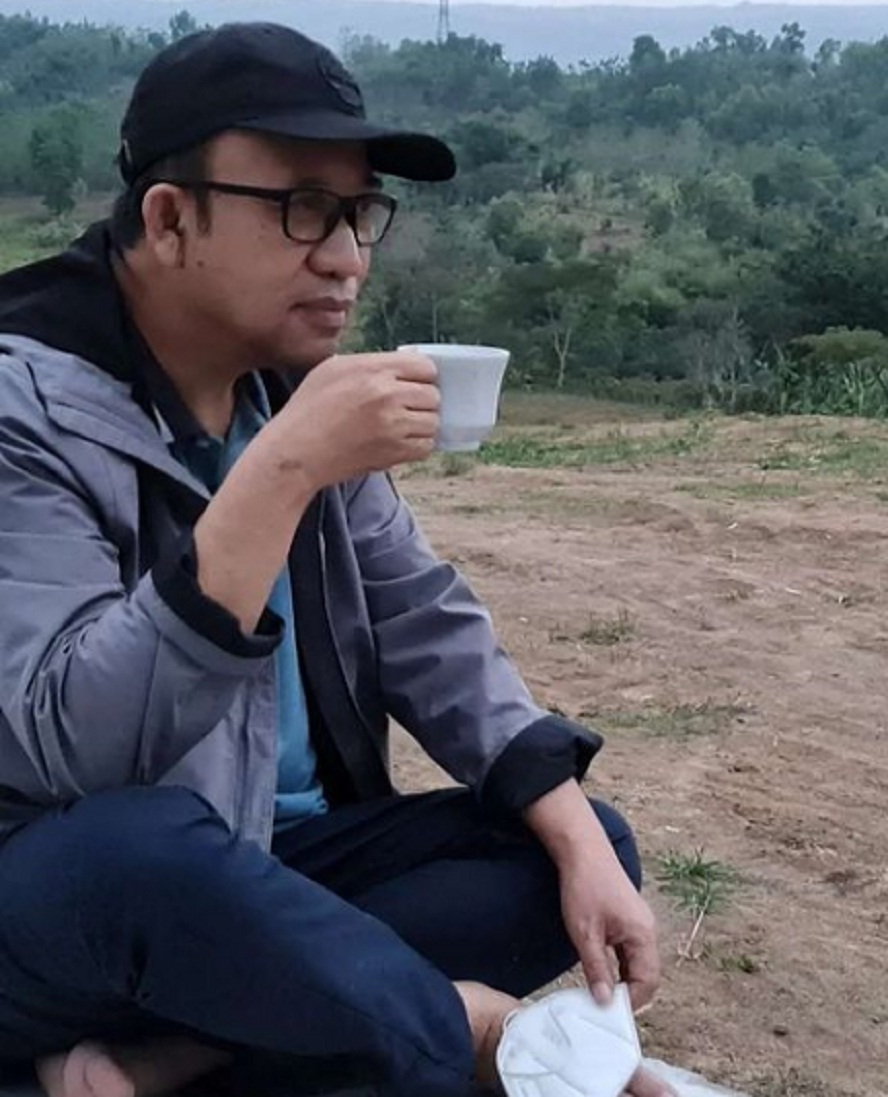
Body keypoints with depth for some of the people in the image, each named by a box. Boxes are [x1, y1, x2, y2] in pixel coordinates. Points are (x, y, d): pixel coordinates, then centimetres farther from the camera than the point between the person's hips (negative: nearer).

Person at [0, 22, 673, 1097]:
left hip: (276, 857, 7)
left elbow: (428, 627, 3)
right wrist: (281, 473, -35)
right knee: (139, 848, -39)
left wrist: (577, 841, -9)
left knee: (585, 848, -7)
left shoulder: (297, 384, 2)